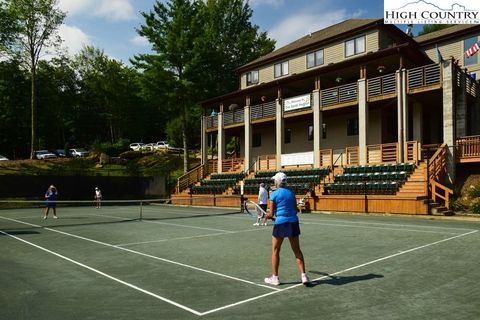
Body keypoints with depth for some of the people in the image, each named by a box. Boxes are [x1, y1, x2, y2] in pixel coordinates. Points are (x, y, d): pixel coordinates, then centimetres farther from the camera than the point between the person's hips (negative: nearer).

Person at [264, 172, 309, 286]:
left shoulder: (274, 194, -7)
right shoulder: (291, 192, 7)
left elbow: (271, 214, -6)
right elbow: (295, 209, 11)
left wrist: (267, 215, 15)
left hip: (280, 224, -4)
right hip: (293, 222, 4)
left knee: (275, 251, 10)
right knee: (297, 250, 13)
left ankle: (275, 277, 16)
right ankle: (303, 275, 10)